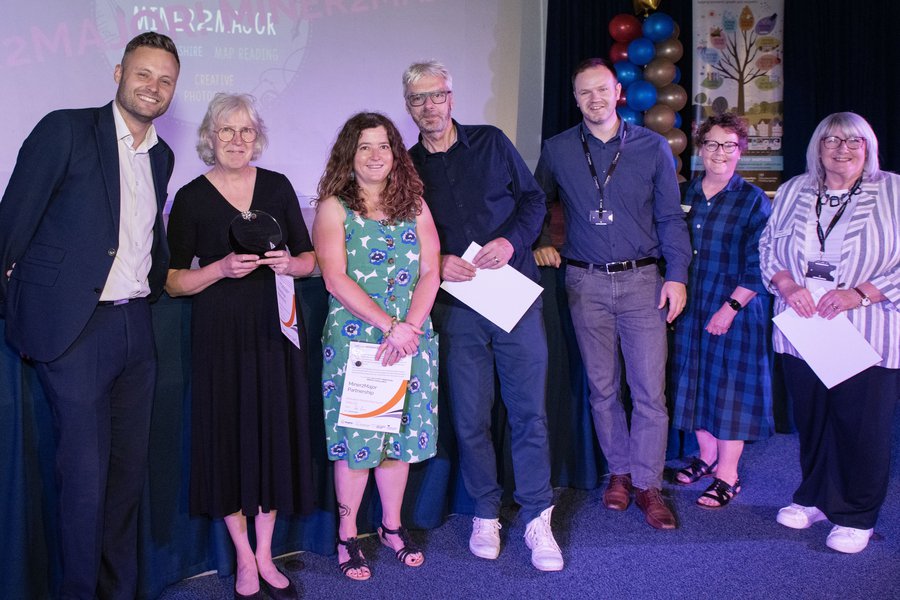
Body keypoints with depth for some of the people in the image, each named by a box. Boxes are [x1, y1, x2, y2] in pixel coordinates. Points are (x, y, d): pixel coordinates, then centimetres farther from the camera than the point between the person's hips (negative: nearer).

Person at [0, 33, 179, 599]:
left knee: (130, 469, 12)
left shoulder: (162, 156, 14)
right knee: (86, 473, -2)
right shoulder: (66, 129, -5)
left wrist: (157, 286, 9)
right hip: (75, 327, -6)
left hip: (136, 327, 6)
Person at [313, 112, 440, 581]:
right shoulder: (334, 208, -1)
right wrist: (389, 324, -16)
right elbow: (335, 280, -10)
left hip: (411, 338, 4)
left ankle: (392, 525, 27)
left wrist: (410, 327, -12)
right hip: (354, 338, -3)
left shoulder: (414, 205, 9)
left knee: (401, 432, 10)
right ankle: (347, 534, 17)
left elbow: (430, 272, 2)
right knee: (355, 435, 2)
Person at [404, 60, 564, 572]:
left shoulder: (491, 142, 7)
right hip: (456, 305, 1)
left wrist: (512, 241, -10)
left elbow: (533, 198, 8)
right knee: (470, 419, 5)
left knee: (530, 411, 0)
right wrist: (436, 264, -11)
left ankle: (538, 519, 12)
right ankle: (486, 514, 22)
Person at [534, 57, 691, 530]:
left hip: (642, 280, -1)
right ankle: (619, 470, 25)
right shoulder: (557, 150, 6)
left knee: (650, 389, -3)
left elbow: (670, 217, 3)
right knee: (602, 387, 9)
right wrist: (539, 244, 2)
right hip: (586, 283, 1)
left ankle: (647, 484, 8)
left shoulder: (652, 147, 3)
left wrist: (676, 275, -4)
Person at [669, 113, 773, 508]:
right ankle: (707, 457, 28)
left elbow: (757, 266, -9)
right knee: (696, 381, 11)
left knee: (731, 386, 0)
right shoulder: (685, 195, 8)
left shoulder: (753, 200, -5)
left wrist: (731, 307, -16)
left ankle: (728, 475, 10)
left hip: (736, 310, -4)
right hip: (692, 308, 5)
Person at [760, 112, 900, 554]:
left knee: (863, 425, 3)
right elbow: (769, 246, 11)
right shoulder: (794, 192, 11)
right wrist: (788, 286, -7)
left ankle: (856, 516, 20)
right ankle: (814, 498, 32)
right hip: (802, 331, 4)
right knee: (810, 419, 13)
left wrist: (859, 294, -18)